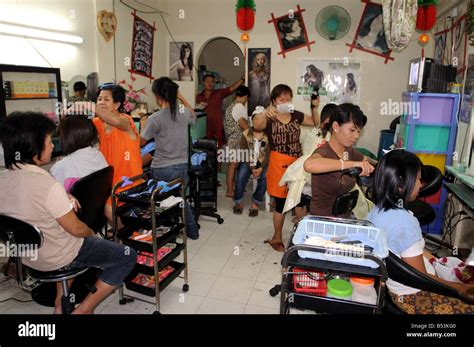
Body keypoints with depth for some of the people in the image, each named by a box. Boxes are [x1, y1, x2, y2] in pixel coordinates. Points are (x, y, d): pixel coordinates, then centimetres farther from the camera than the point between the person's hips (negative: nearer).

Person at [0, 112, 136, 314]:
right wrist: (92, 233, 0)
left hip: (25, 255, 8)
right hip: (57, 258, -7)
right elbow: (77, 229, -20)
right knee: (128, 256, 5)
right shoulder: (48, 185, -31)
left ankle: (61, 302, 31)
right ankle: (83, 310, 7)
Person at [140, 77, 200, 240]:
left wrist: (143, 125, 9)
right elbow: (193, 115, 24)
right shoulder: (183, 113, -2)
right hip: (182, 167, 5)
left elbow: (141, 142, -5)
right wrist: (182, 98, 20)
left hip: (162, 170, -5)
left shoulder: (155, 118, -15)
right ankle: (192, 230, 33)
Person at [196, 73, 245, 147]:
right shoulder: (199, 96, 8)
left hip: (218, 127, -1)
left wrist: (243, 78, -19)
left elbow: (232, 88, -9)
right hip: (205, 128, 1)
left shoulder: (219, 93, 3)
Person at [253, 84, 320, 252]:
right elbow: (257, 126, -29)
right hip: (279, 164, -5)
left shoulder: (296, 116, 8)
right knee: (281, 202, 3)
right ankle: (277, 237, 21)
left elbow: (316, 123, 18)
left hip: (296, 162, 5)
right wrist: (264, 112, -48)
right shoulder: (269, 118, -7)